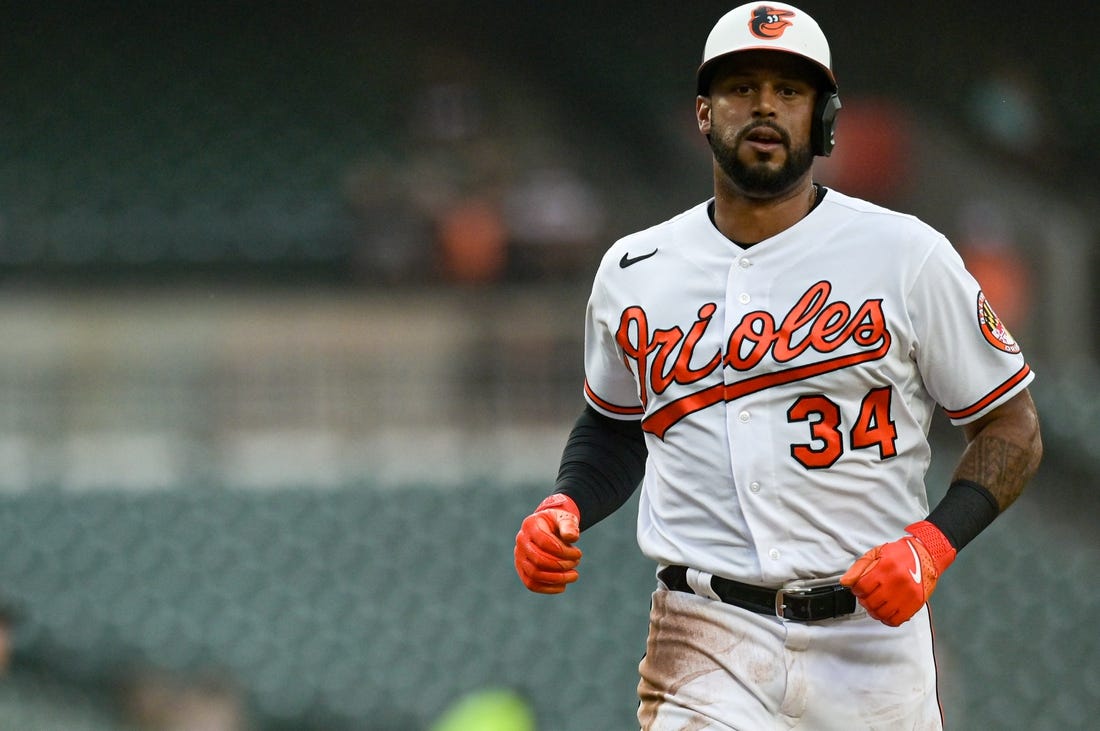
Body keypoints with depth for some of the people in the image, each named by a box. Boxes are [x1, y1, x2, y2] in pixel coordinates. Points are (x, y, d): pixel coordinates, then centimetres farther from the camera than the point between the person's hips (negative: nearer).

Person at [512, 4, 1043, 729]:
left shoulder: (906, 255, 0)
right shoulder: (635, 273, 10)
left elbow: (1013, 426, 5)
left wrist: (930, 546, -11)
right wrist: (565, 508, 6)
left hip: (872, 637, -1)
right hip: (705, 644, 1)